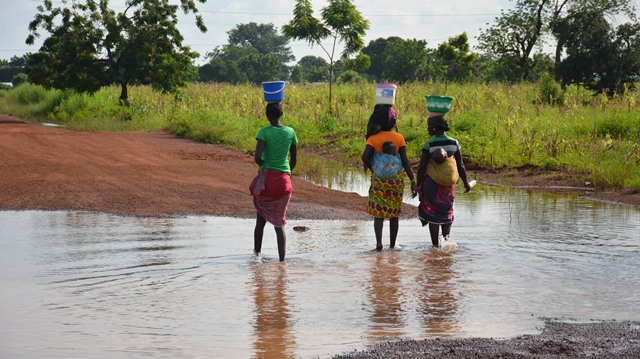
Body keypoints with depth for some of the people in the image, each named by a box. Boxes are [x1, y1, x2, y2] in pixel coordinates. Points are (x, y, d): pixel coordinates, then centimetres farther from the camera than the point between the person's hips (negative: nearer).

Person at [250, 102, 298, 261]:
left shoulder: (264, 132, -7)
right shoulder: (290, 132, 3)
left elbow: (257, 157, -17)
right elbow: (294, 159, 10)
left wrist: (263, 165, 4)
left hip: (266, 177, -2)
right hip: (284, 179, 2)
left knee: (260, 220, 14)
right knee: (279, 222, 7)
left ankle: (257, 253, 17)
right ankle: (282, 259, 0)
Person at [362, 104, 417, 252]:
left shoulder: (373, 138, -6)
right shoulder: (399, 138, -3)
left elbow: (365, 157, -17)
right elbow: (405, 161, -5)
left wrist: (371, 168, 2)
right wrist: (412, 181, -1)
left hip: (379, 179, -1)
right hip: (397, 179, 1)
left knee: (378, 212, 4)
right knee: (394, 214, 12)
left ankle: (379, 241, -15)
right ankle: (392, 245, 18)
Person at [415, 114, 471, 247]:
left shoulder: (429, 144, -13)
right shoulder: (454, 143, -4)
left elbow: (422, 167, -13)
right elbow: (461, 166, 0)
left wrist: (418, 185, -3)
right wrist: (466, 183, 12)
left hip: (431, 182, -3)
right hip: (449, 184, 3)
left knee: (432, 212, 8)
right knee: (446, 210, 22)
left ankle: (435, 244, 9)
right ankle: (446, 235, 1)